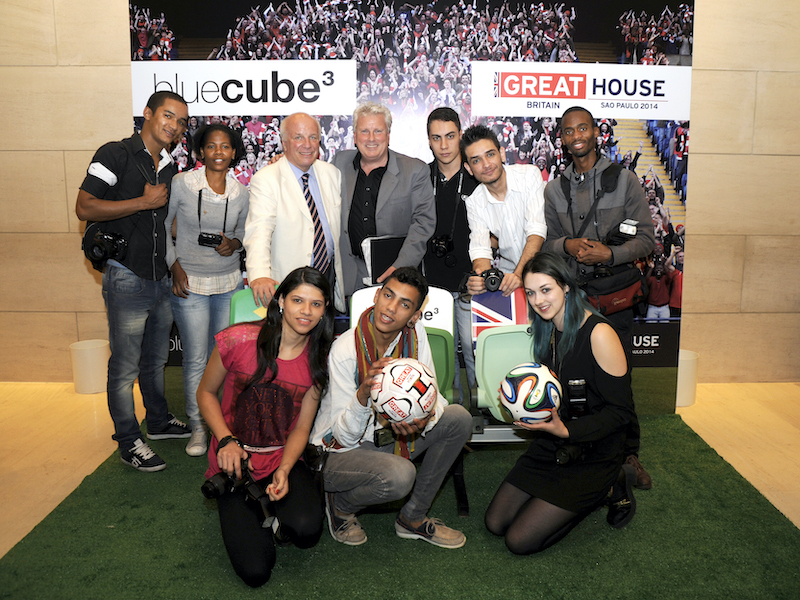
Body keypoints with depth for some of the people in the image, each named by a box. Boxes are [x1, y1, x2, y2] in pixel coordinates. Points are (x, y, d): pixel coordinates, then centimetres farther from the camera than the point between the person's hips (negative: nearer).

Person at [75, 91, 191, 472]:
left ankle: (158, 421, 37)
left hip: (162, 279, 7)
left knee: (156, 358, 20)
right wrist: (144, 202, -18)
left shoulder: (170, 168, 13)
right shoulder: (115, 155, -9)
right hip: (127, 279, -7)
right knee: (125, 366, 2)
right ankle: (128, 442, 15)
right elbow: (84, 207, -18)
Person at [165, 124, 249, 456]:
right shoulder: (181, 183, -5)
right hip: (189, 283, -2)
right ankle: (197, 426, 18)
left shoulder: (241, 192, 3)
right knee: (195, 358, 2)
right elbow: (161, 227, 3)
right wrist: (174, 264, -6)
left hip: (229, 284, 2)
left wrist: (234, 243, -6)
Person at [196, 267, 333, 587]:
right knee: (255, 571, -15)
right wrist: (226, 440, -13)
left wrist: (283, 471, -17)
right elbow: (206, 393, 1)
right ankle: (244, 516, 19)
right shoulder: (238, 340, -14)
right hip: (235, 460, -2)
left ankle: (275, 521, 9)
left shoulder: (318, 360, -5)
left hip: (284, 459, 2)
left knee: (307, 530, -29)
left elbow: (300, 429, 0)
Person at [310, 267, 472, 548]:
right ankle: (339, 504, 2)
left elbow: (432, 395, -4)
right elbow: (345, 435, -22)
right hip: (338, 452, -6)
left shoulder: (414, 333, -10)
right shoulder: (344, 350, -24)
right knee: (400, 475, -34)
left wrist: (424, 419, -29)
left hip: (387, 438, 6)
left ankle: (413, 517, 4)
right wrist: (363, 395, -43)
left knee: (459, 418, -10)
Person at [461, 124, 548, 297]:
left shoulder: (529, 174, -9)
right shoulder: (474, 203, -1)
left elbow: (536, 231, -17)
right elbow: (480, 249, -8)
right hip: (506, 272, 3)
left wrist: (519, 275, -30)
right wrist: (481, 277, -32)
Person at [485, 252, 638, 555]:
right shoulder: (547, 331, 3)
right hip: (551, 446, 7)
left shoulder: (599, 333, -20)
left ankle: (610, 488, 7)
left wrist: (566, 431, -27)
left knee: (520, 540, -8)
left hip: (592, 454, -7)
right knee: (495, 522, 5)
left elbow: (620, 411, -18)